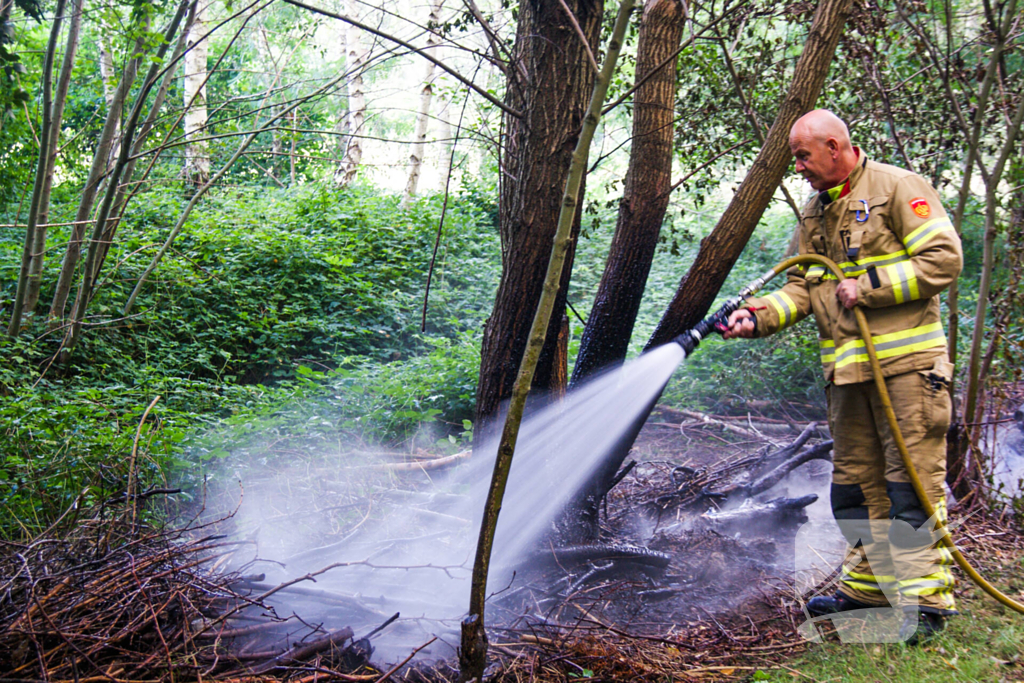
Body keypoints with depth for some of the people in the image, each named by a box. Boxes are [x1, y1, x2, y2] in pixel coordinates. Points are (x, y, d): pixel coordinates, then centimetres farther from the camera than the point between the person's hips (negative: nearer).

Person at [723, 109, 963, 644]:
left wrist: (868, 285, -14)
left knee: (912, 479, -6)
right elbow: (802, 287, 14)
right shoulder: (814, 213, 18)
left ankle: (924, 598, 0)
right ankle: (868, 584, 23)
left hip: (906, 363, -7)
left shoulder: (896, 188, -4)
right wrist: (760, 315, -3)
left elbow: (944, 258, -10)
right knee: (855, 480, 11)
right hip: (846, 369, 7)